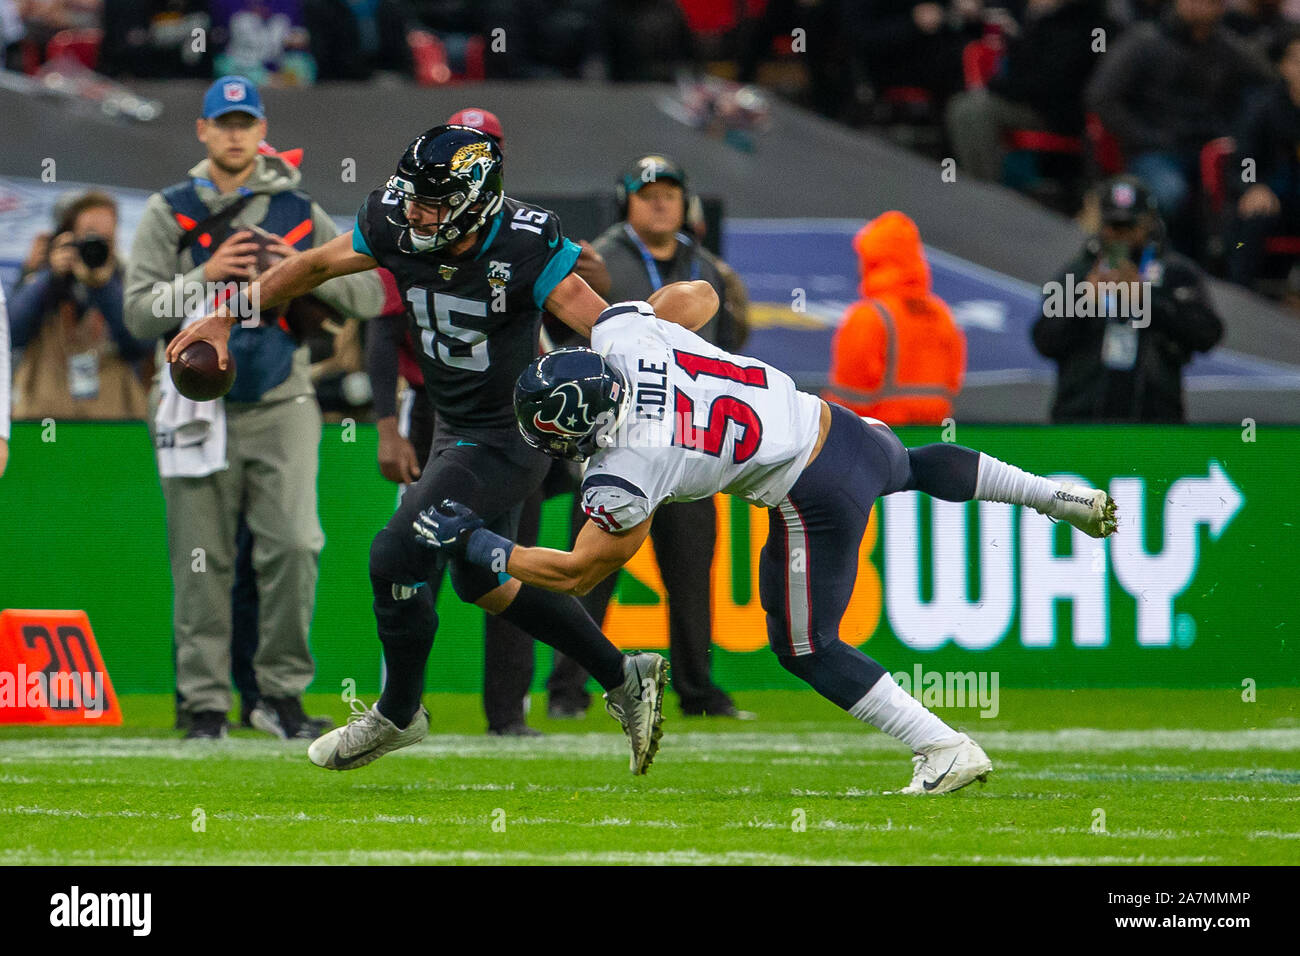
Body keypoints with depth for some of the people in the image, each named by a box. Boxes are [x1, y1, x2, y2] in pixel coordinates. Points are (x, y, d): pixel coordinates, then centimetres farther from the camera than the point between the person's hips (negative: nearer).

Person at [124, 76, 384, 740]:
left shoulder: (299, 211, 10)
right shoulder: (170, 212, 6)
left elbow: (369, 296, 8)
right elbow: (140, 312, -2)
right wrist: (208, 274, -14)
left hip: (280, 406, 1)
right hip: (200, 405, -1)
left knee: (294, 545, -13)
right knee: (202, 561, -1)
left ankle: (281, 692, -3)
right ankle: (206, 703, 5)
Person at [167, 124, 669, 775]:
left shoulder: (525, 250, -28)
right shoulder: (396, 227, -11)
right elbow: (313, 267, 5)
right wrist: (225, 318, 7)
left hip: (506, 443, -8)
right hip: (455, 429, 8)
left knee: (396, 562, -10)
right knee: (483, 583, 20)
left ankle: (398, 714, 14)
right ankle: (624, 679, 32)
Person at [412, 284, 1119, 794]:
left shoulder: (623, 476, -23)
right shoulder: (621, 332, -8)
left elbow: (578, 572, -10)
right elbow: (698, 294, 13)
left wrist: (475, 545, -5)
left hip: (813, 502, -7)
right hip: (837, 426, 7)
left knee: (804, 649, 15)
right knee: (913, 468, 41)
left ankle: (945, 751, 11)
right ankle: (1064, 498, 48)